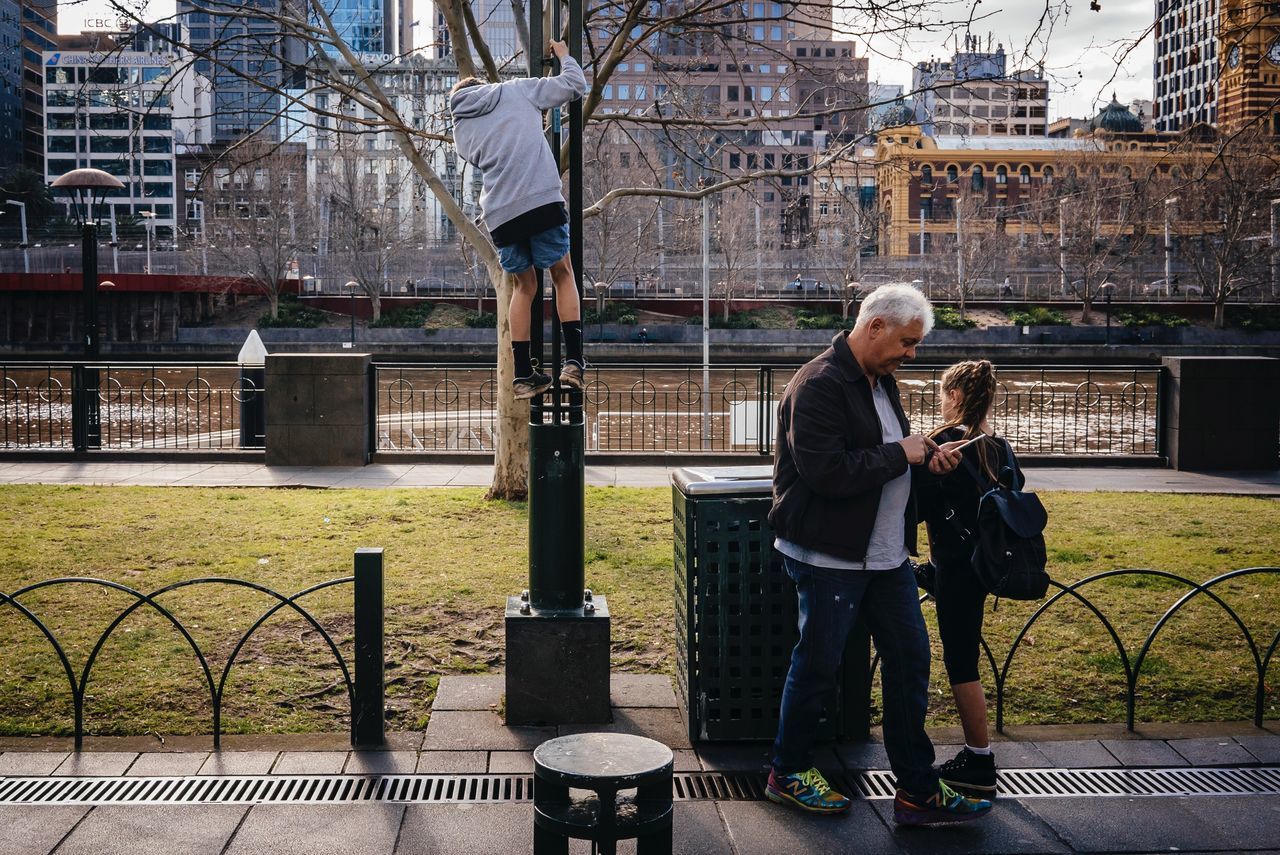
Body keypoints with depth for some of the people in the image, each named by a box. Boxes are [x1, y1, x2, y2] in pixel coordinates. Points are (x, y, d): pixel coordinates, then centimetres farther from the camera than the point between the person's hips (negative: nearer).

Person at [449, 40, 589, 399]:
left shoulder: (460, 129, 19)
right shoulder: (516, 90, 12)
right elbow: (575, 85, 13)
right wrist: (563, 55, 32)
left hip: (499, 215, 3)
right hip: (542, 201, -3)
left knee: (524, 286, 18)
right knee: (563, 274, 14)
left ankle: (524, 374, 16)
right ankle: (573, 360, 3)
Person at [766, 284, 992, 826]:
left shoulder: (880, 381, 13)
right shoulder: (820, 385, -18)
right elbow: (827, 473, -27)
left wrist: (926, 456, 5)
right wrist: (901, 454, -17)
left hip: (886, 553, 9)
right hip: (830, 556, -9)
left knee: (910, 659, 9)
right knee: (818, 665, 4)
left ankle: (917, 790, 18)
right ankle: (788, 772, 25)